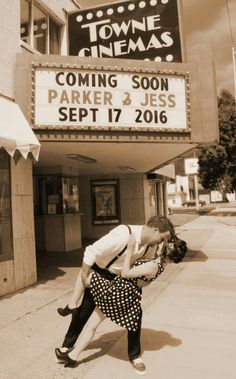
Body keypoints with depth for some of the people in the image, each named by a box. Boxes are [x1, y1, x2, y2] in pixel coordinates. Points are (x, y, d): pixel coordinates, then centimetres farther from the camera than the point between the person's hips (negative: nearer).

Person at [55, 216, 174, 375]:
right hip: (99, 274, -5)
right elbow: (91, 252, -34)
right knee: (84, 311, 7)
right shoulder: (123, 235, -40)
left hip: (121, 277, 5)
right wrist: (85, 276, -24)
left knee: (135, 312, -1)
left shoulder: (151, 244, -16)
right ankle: (67, 346, 32)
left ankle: (135, 355, 20)